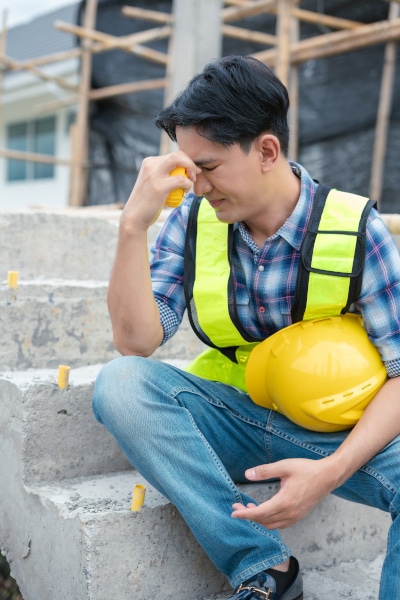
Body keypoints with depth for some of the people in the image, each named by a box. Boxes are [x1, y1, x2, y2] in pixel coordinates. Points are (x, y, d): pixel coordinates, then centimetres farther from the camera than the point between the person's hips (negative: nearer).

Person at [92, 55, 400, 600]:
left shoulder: (356, 229, -11)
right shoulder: (193, 219, -4)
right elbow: (135, 343, -10)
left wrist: (333, 470, -27)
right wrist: (134, 224, -21)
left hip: (333, 431, -2)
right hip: (235, 419, 3)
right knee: (120, 381, -25)